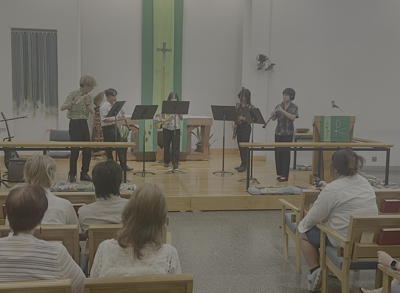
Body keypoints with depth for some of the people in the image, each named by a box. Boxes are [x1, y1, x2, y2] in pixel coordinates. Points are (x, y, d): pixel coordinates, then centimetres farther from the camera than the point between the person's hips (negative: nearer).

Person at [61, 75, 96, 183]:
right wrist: (73, 102, -31)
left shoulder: (88, 97, 10)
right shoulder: (73, 94, -8)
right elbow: (62, 108, -17)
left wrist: (87, 104, -15)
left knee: (87, 150, 5)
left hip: (84, 124, 6)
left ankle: (84, 173, 16)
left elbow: (92, 111, 1)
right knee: (75, 150, -6)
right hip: (75, 124, -6)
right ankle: (72, 175, 4)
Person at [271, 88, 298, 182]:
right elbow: (273, 119, 6)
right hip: (278, 132, 4)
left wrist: (282, 111, -24)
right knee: (277, 152, 5)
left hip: (288, 133, -4)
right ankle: (279, 173, 16)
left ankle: (285, 175, 0)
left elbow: (292, 117, -18)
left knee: (285, 153, -5)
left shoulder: (294, 107, -1)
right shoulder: (279, 106, 9)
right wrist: (273, 114, -15)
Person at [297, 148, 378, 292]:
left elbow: (314, 217, -11)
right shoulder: (365, 182, 5)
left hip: (344, 239, -8)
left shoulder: (332, 189, -19)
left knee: (305, 234, 11)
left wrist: (301, 226, 7)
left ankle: (314, 270, 3)